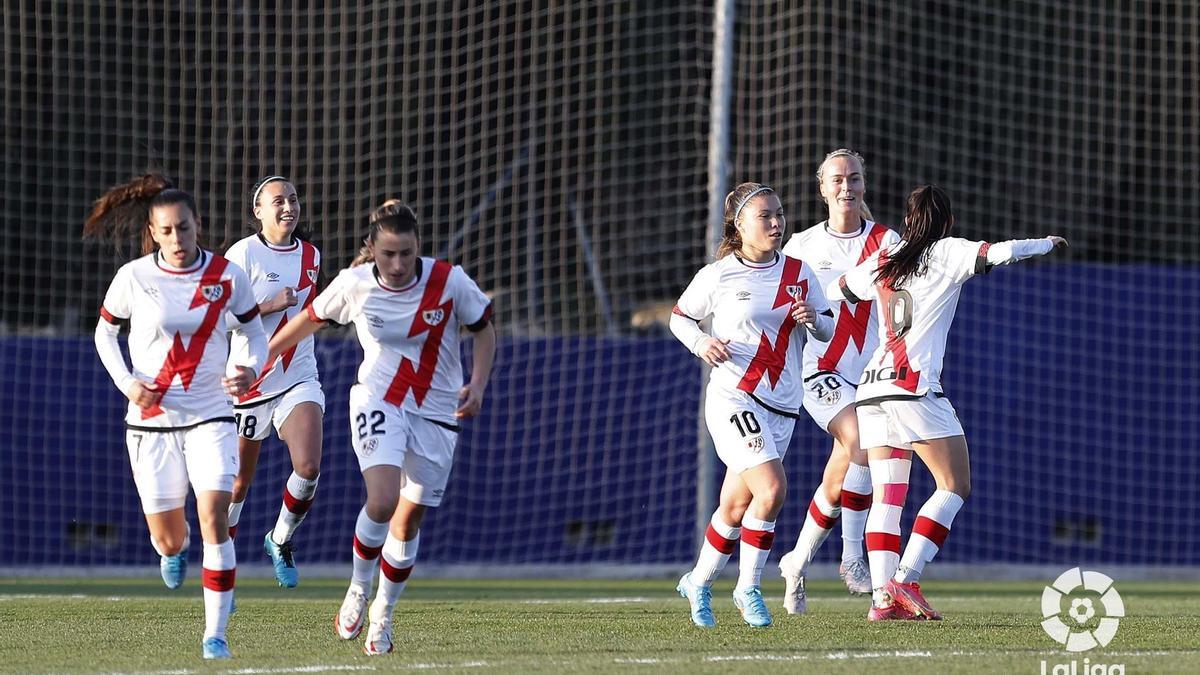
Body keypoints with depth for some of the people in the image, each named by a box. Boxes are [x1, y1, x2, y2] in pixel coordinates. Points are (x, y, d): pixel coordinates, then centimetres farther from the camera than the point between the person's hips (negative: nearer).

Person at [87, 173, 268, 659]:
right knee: (166, 538, 5)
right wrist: (126, 382, -7)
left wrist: (251, 369, -13)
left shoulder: (226, 276, -5)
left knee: (214, 518, -18)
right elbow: (104, 332, 8)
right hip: (151, 419, 0)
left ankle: (215, 633, -11)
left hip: (211, 415, 0)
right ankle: (174, 551, 46)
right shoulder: (133, 277, -6)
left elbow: (254, 332, 9)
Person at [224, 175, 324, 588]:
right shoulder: (243, 254, -9)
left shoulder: (310, 256, 9)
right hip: (249, 380, -4)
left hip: (299, 379, 4)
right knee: (239, 480, 7)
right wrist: (270, 306, -21)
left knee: (308, 468, -17)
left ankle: (280, 541, 8)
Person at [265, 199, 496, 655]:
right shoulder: (354, 284, -10)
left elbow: (484, 329, 3)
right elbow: (311, 320, 8)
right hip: (378, 402, -1)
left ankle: (382, 617, 25)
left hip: (437, 412, 1)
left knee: (409, 520, 6)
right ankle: (358, 591, 0)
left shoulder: (449, 282, -13)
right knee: (382, 502, -24)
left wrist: (478, 385, -11)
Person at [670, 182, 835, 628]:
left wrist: (814, 320, -10)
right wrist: (702, 344, -10)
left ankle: (699, 584, 30)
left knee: (736, 508, 10)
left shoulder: (799, 274, 6)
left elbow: (827, 331, 13)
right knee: (772, 488, -22)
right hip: (733, 398, -5)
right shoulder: (717, 276, -4)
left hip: (782, 407, 5)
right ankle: (748, 588, -6)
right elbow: (679, 316, 10)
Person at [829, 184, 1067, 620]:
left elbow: (836, 288, 32)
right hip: (914, 388, -6)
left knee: (887, 496, 5)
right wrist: (1048, 243, 7)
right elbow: (999, 253, -10)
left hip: (871, 388, 6)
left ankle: (882, 596, -6)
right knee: (955, 486, -1)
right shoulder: (946, 254, 2)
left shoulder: (882, 262, 17)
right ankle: (905, 580, -14)